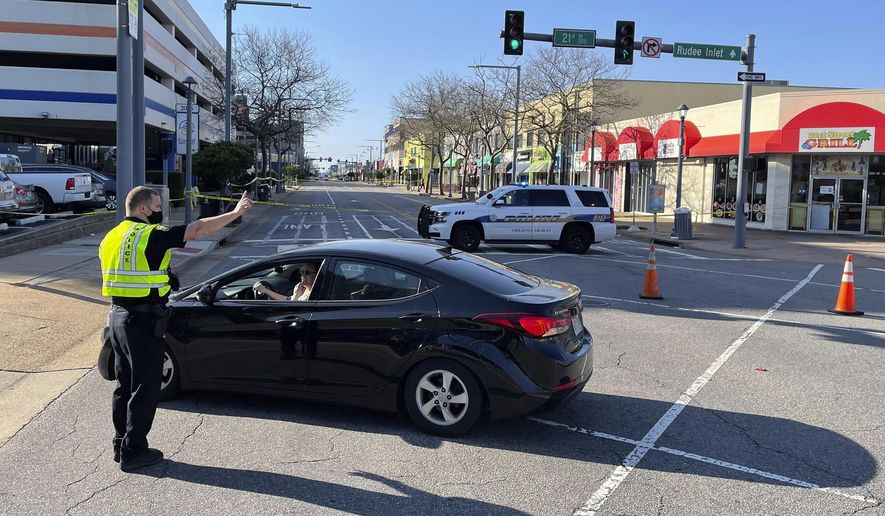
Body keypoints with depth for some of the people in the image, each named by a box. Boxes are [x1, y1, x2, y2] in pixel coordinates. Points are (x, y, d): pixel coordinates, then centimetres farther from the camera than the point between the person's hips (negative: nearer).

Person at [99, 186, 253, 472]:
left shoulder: (112, 237, 11)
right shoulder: (151, 235, -15)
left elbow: (116, 278, 18)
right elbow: (199, 228, -16)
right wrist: (236, 212, -9)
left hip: (117, 316, 9)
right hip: (143, 320, -9)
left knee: (125, 385, 17)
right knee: (145, 389, 1)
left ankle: (121, 445, 26)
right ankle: (133, 452, 7)